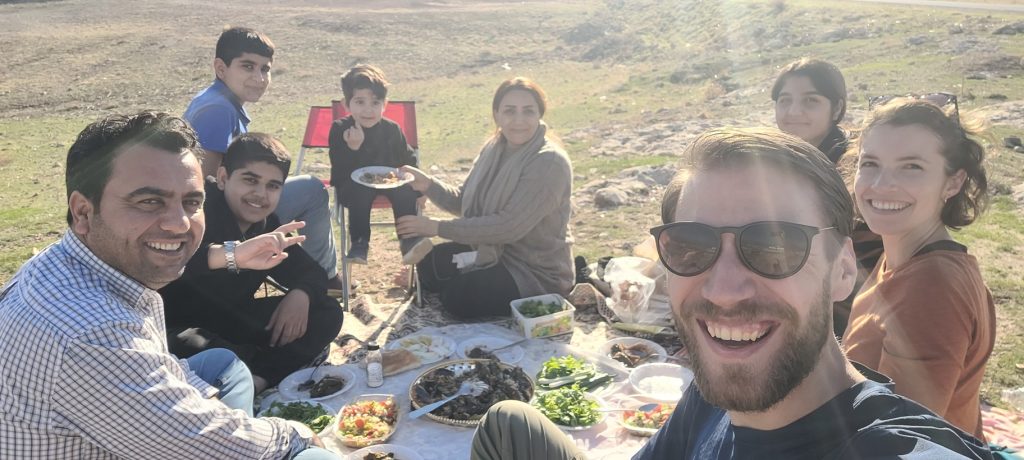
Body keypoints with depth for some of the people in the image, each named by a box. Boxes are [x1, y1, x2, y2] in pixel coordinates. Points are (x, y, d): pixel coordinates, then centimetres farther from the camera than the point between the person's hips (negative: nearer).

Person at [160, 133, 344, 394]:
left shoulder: (267, 224, 0)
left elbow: (311, 272, 6)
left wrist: (300, 295, -18)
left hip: (231, 322, 7)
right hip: (177, 328, -6)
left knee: (327, 313, -2)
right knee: (186, 347, -42)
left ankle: (256, 379, -21)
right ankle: (266, 365, -13)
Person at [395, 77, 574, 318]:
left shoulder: (549, 162, -25)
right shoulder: (495, 148, 0)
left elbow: (509, 226, -30)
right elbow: (464, 201, 4)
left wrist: (438, 228, -27)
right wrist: (428, 185, -16)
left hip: (538, 271, -8)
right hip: (494, 249, 8)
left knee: (458, 296, -20)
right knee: (429, 264, 7)